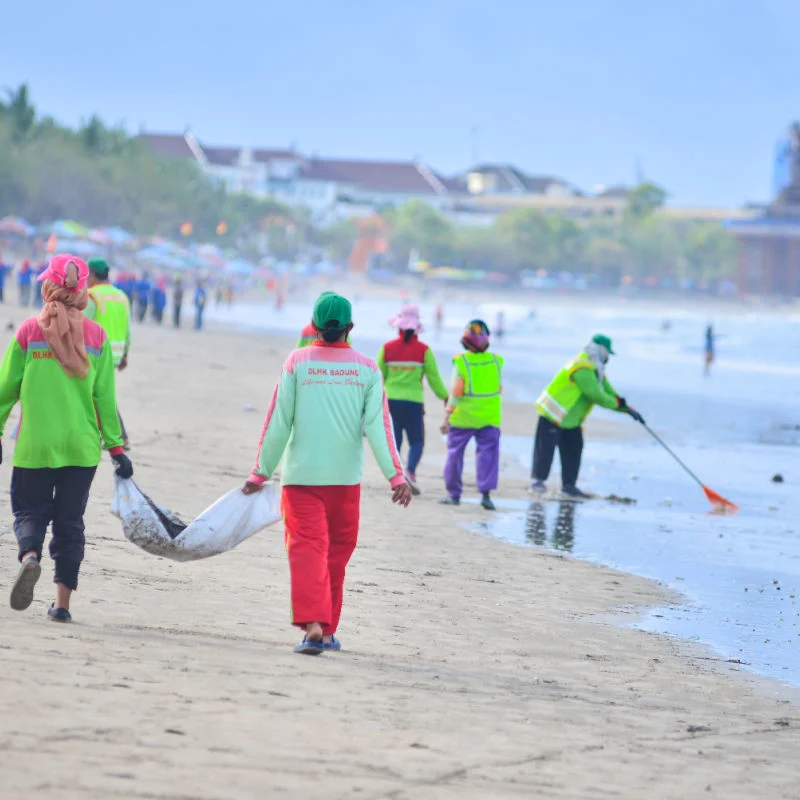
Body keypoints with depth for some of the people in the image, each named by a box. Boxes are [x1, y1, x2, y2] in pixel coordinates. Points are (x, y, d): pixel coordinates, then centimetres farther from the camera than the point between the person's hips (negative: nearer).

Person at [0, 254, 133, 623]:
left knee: (30, 510, 12)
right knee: (70, 520, 10)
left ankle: (30, 556, -20)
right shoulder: (96, 336, -2)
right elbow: (105, 397, 0)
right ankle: (62, 601, 7)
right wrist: (116, 446, 6)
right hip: (82, 446, 1)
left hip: (35, 444, -1)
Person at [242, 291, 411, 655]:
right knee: (337, 550, 13)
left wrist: (261, 472, 4)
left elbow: (278, 423, -3)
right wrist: (395, 475, -5)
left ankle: (312, 624, -24)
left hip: (301, 475, -2)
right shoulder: (367, 369, 1)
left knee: (307, 546, -6)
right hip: (346, 475, 2)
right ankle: (327, 630, 19)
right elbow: (378, 425, -5)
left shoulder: (297, 362, -3)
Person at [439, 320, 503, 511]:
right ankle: (486, 493, -10)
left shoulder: (461, 362, -13)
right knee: (487, 453, 3)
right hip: (490, 416, 2)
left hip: (463, 416, -2)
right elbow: (499, 388, 7)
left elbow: (456, 391, -17)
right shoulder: (496, 361, -3)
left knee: (455, 452, 11)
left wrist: (447, 416, -13)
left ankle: (454, 494, 16)